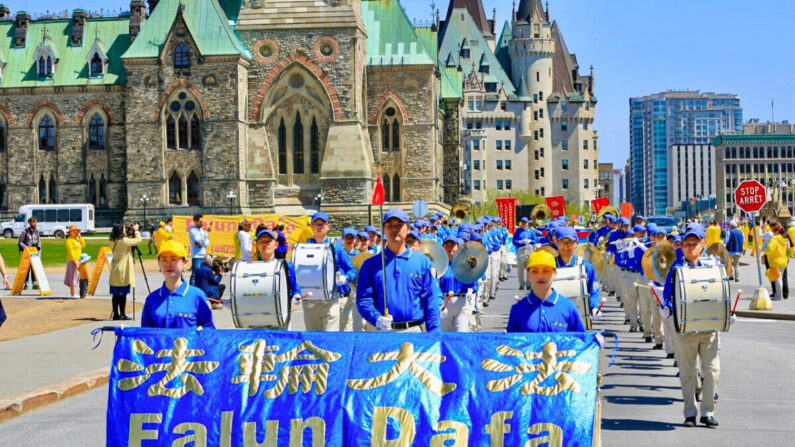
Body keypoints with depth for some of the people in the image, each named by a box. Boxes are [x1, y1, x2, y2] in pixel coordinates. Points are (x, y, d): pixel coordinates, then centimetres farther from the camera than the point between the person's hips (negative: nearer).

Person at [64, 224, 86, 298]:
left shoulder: (77, 239, 17)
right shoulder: (69, 240, -9)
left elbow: (83, 245, 9)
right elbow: (70, 251, -16)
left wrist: (79, 237, 2)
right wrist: (75, 260, -22)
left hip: (78, 260, 9)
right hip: (72, 260, -9)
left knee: (76, 276, 10)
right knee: (73, 276, -9)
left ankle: (73, 293, 14)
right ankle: (73, 294, -10)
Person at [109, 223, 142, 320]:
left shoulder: (113, 242, 8)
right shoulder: (123, 241, -14)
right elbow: (138, 240, -8)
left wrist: (128, 234, 14)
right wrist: (136, 230, 5)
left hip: (115, 272, 7)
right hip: (123, 272, -7)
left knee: (116, 294, 9)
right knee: (123, 293, -2)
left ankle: (116, 314, 13)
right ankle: (122, 314, 0)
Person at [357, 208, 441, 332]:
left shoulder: (423, 262, 8)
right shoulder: (370, 265, 8)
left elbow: (431, 302, 4)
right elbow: (364, 300, 2)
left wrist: (433, 336, -4)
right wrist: (377, 319, -17)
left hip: (414, 331, 0)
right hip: (381, 331, 0)